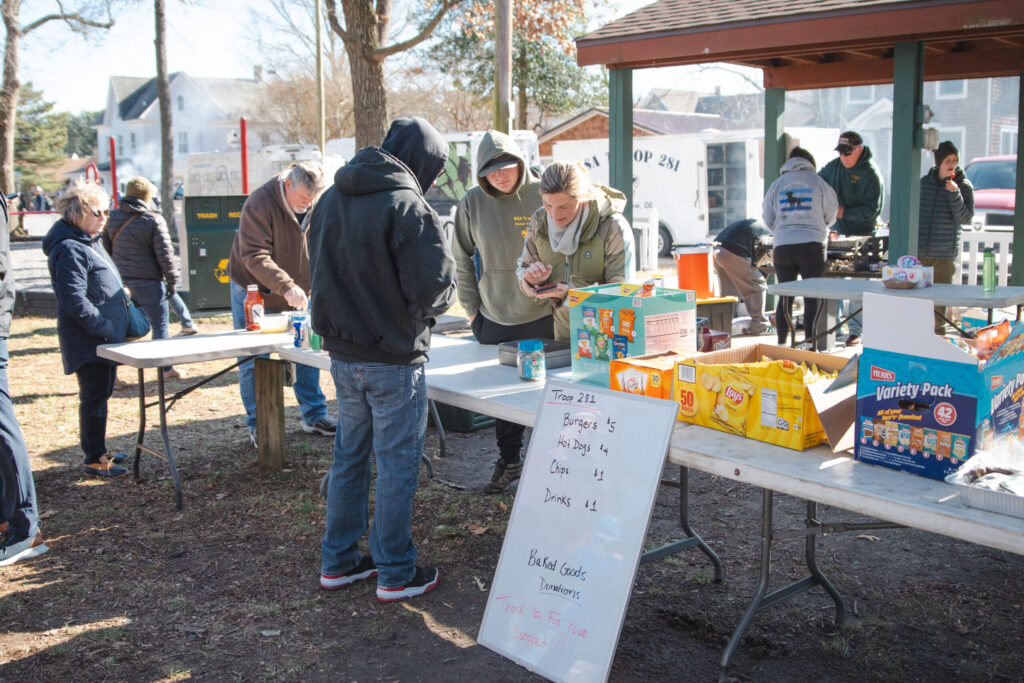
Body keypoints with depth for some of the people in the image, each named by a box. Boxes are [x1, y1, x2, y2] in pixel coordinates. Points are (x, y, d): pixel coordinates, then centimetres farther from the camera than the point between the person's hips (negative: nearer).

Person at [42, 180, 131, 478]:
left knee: (101, 393, 17)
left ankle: (98, 450, 29)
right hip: (88, 341, -10)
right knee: (94, 396, -4)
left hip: (104, 338, 10)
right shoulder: (69, 249, -17)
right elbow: (75, 301, -23)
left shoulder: (90, 243, 16)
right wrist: (105, 327, -21)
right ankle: (94, 459, 4)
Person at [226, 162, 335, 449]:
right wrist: (286, 286, -40)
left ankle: (314, 416, 19)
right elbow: (255, 257, -29)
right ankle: (257, 425, 12)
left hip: (297, 293, 5)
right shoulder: (259, 204, -23)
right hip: (254, 291, -4)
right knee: (253, 359, 1)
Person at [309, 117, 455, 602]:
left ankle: (338, 561, 29)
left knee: (349, 456, 18)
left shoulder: (331, 199, 7)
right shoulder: (407, 207, -18)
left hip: (342, 354, 7)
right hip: (393, 358, -7)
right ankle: (396, 575, 16)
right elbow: (434, 288, -21)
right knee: (397, 464, 5)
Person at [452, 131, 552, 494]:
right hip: (494, 318, 3)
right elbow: (462, 259, 10)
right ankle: (509, 461, 27)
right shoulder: (472, 204, 2)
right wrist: (471, 307, 6)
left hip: (542, 315, -2)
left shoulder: (542, 195, -5)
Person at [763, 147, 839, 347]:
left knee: (785, 297, 10)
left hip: (783, 247, 2)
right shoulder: (819, 183, 2)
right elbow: (831, 216, 8)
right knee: (812, 297, 4)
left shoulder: (776, 185, 7)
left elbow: (768, 220, 12)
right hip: (812, 246, -2)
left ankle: (781, 343, 13)